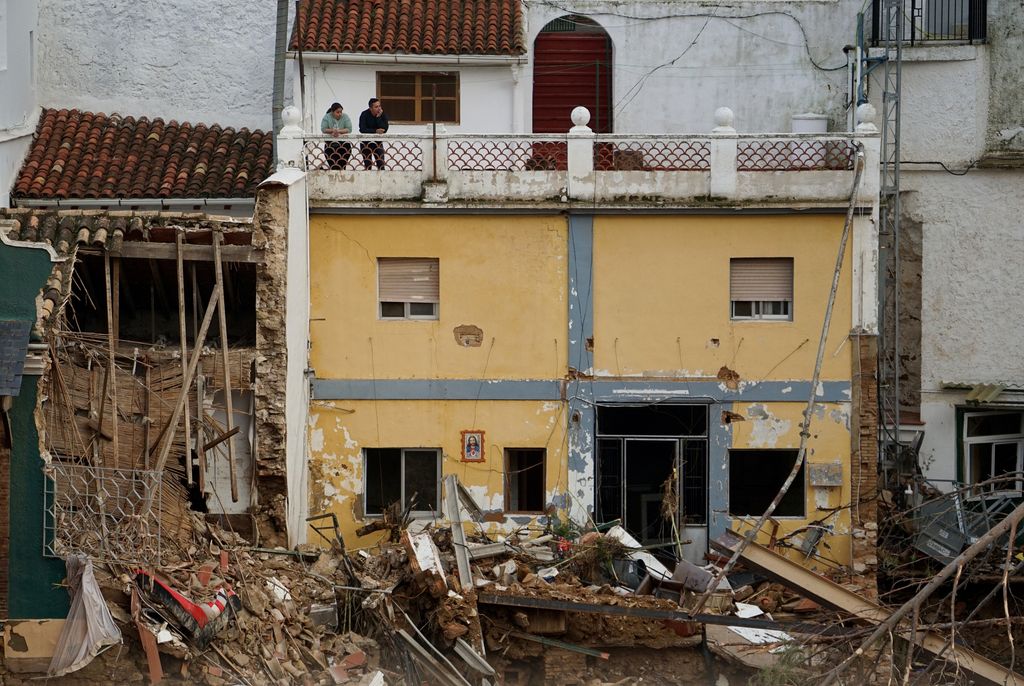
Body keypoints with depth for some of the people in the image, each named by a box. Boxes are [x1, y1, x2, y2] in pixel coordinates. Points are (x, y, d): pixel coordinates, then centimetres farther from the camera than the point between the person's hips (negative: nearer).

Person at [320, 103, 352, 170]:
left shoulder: (345, 117, -2)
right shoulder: (327, 117, -1)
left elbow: (349, 129, -12)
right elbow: (323, 129, -10)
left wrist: (338, 131, -23)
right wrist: (332, 131, -24)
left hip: (343, 143, 0)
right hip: (330, 143, 0)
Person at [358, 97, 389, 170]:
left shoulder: (383, 115, -8)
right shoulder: (365, 114, -14)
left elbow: (384, 129, -20)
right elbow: (362, 129, -25)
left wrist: (378, 117, -25)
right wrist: (375, 131, -33)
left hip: (378, 142, 1)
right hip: (366, 142, -1)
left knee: (381, 164, -8)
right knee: (367, 165, 2)